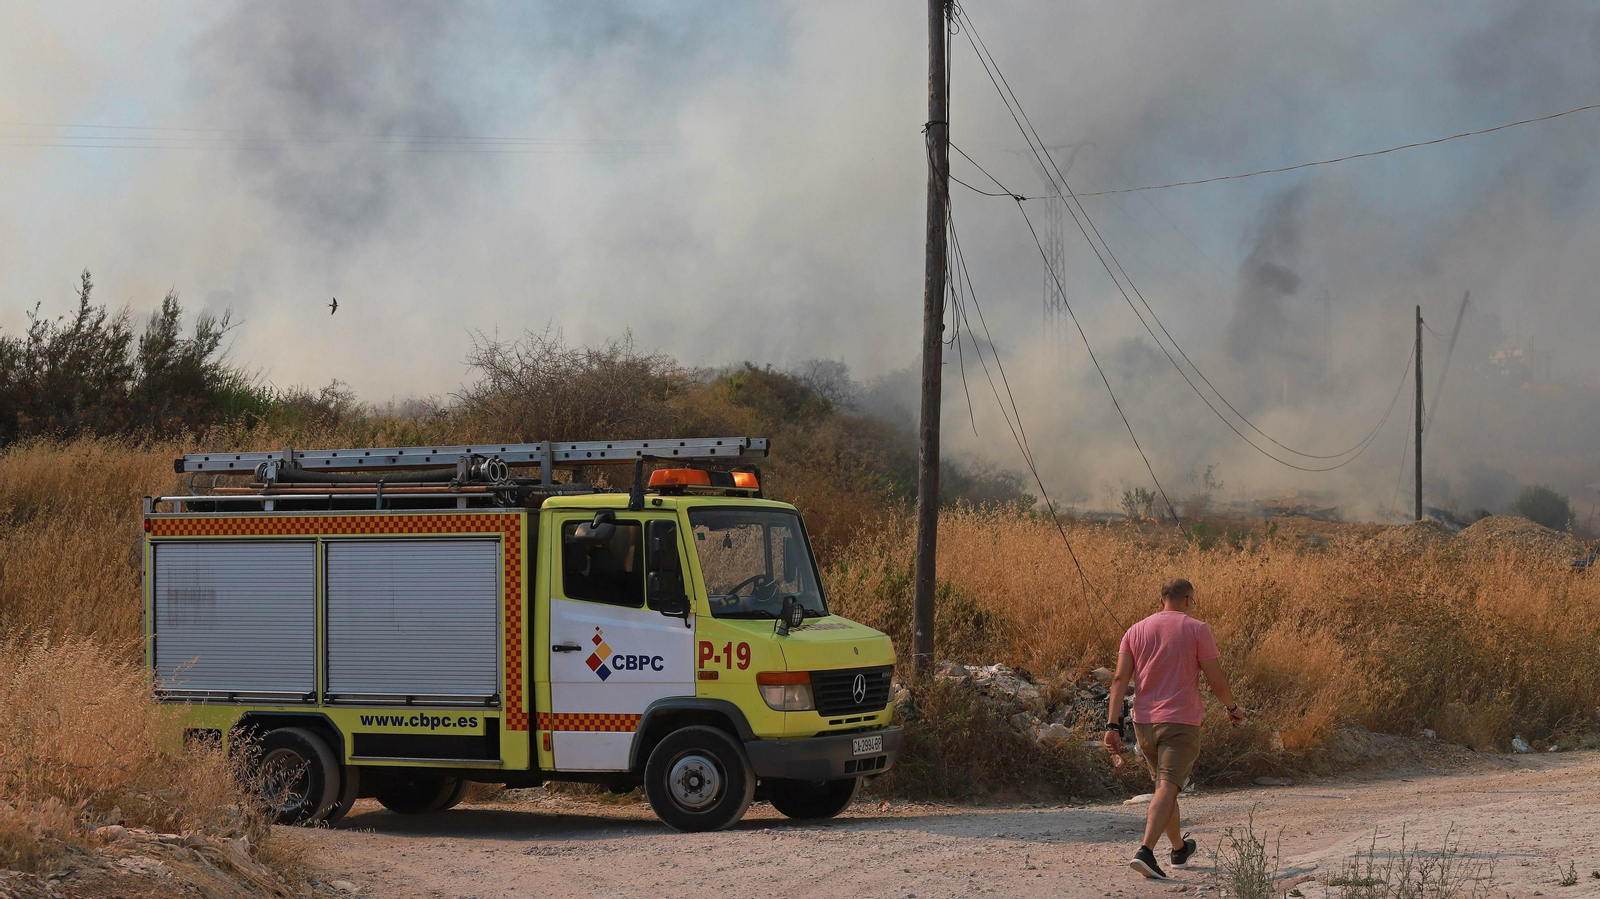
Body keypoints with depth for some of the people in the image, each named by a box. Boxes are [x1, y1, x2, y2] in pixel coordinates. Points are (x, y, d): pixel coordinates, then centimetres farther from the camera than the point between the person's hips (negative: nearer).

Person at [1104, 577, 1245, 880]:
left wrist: (1113, 725, -2)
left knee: (1164, 784, 21)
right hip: (1181, 722, -5)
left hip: (1143, 723, 5)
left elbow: (1120, 680, 2)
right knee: (1167, 788, -12)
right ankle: (1145, 852, -29)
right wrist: (1233, 708, 15)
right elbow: (1216, 681, -3)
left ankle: (1180, 849, 38)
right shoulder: (1197, 630, -3)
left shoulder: (1136, 631, 9)